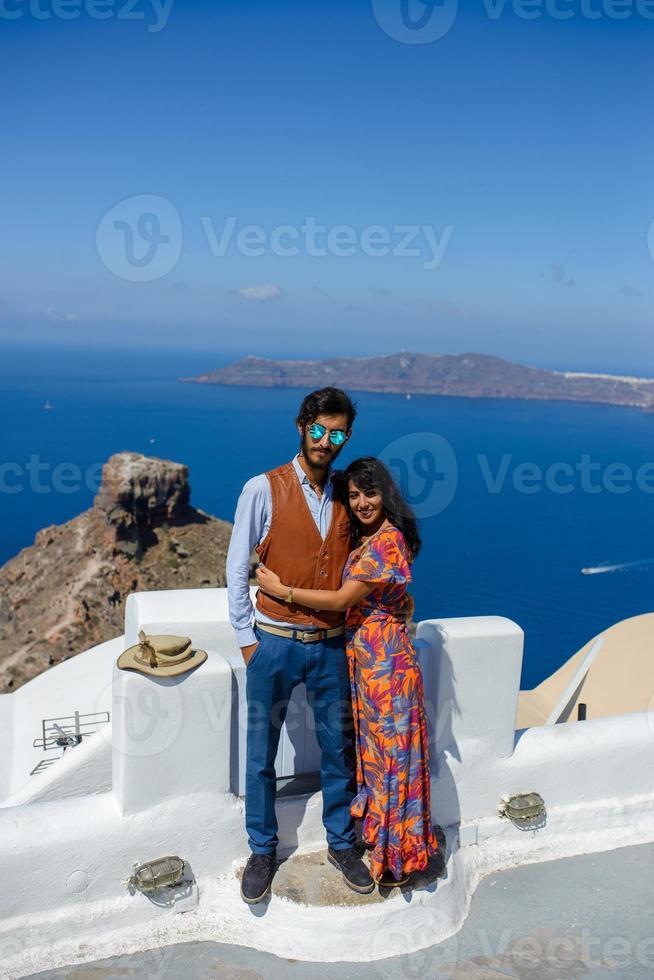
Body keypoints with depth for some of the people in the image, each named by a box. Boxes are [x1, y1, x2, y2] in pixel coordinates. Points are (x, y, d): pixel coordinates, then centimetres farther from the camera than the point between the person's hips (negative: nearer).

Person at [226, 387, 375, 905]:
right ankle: (263, 851, 30)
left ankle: (342, 843, 34)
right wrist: (247, 639, -6)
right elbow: (237, 569, -5)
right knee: (261, 754, 9)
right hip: (274, 643, -3)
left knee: (338, 749, 14)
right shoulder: (263, 489, -9)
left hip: (332, 644, 3)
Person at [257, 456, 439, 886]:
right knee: (375, 748, 19)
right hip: (367, 659, 10)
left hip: (383, 660, -10)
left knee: (389, 752, 3)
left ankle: (395, 857, 19)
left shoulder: (387, 540, -20)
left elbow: (343, 600, -21)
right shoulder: (368, 538, 10)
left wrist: (281, 589, -16)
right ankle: (382, 840, 35)